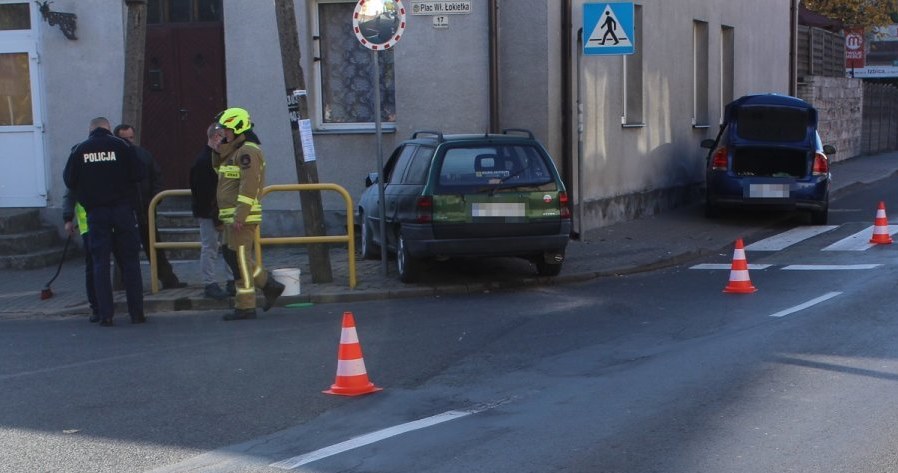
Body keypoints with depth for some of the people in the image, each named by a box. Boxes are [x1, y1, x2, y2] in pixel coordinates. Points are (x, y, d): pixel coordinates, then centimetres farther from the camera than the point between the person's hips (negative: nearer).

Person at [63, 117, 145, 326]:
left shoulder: (79, 150, 1)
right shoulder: (122, 146, -3)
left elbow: (69, 180, 2)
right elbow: (138, 175, -5)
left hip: (95, 212, 1)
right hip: (123, 208, -1)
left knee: (100, 262, 6)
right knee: (130, 261, 6)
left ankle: (105, 314, 2)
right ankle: (136, 312, 6)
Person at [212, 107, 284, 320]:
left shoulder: (248, 151, -14)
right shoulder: (235, 150, 19)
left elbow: (249, 186, -22)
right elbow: (219, 169, 26)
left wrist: (240, 217, -25)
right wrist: (218, 152, 8)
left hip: (241, 217, -10)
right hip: (233, 216, 10)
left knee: (241, 260, -6)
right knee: (238, 258, 15)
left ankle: (245, 307, -1)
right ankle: (270, 285, 21)